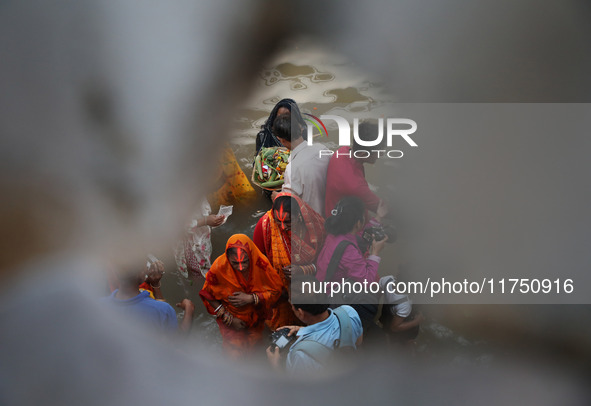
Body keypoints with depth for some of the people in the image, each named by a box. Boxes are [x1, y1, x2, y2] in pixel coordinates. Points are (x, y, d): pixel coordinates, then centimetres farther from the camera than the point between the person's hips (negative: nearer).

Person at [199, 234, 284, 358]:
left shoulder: (261, 263, -29)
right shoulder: (219, 267, -29)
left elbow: (276, 291, -15)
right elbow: (207, 295, -13)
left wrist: (251, 298, -29)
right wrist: (228, 318, -14)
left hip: (255, 318, 1)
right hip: (231, 317, -1)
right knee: (236, 353, 8)